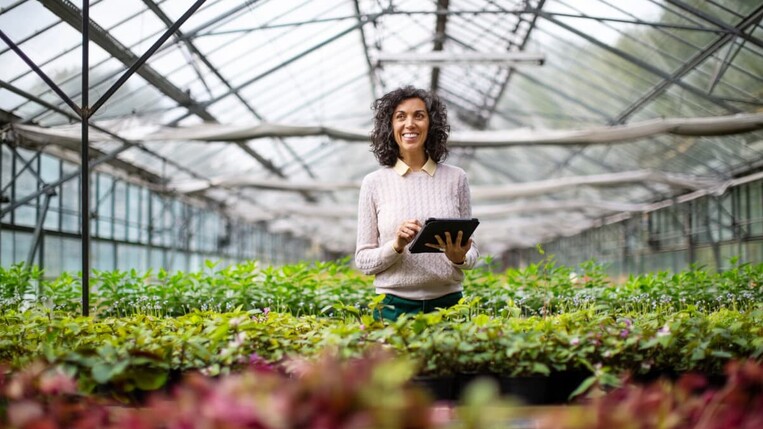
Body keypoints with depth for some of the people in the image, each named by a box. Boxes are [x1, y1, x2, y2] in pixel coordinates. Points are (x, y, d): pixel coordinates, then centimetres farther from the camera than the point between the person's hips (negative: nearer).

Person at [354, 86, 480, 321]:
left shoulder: (456, 178, 2)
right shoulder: (374, 183, 0)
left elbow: (472, 252, 8)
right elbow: (363, 260, 1)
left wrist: (460, 258, -14)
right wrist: (396, 246, -17)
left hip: (448, 303, 1)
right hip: (394, 306, -1)